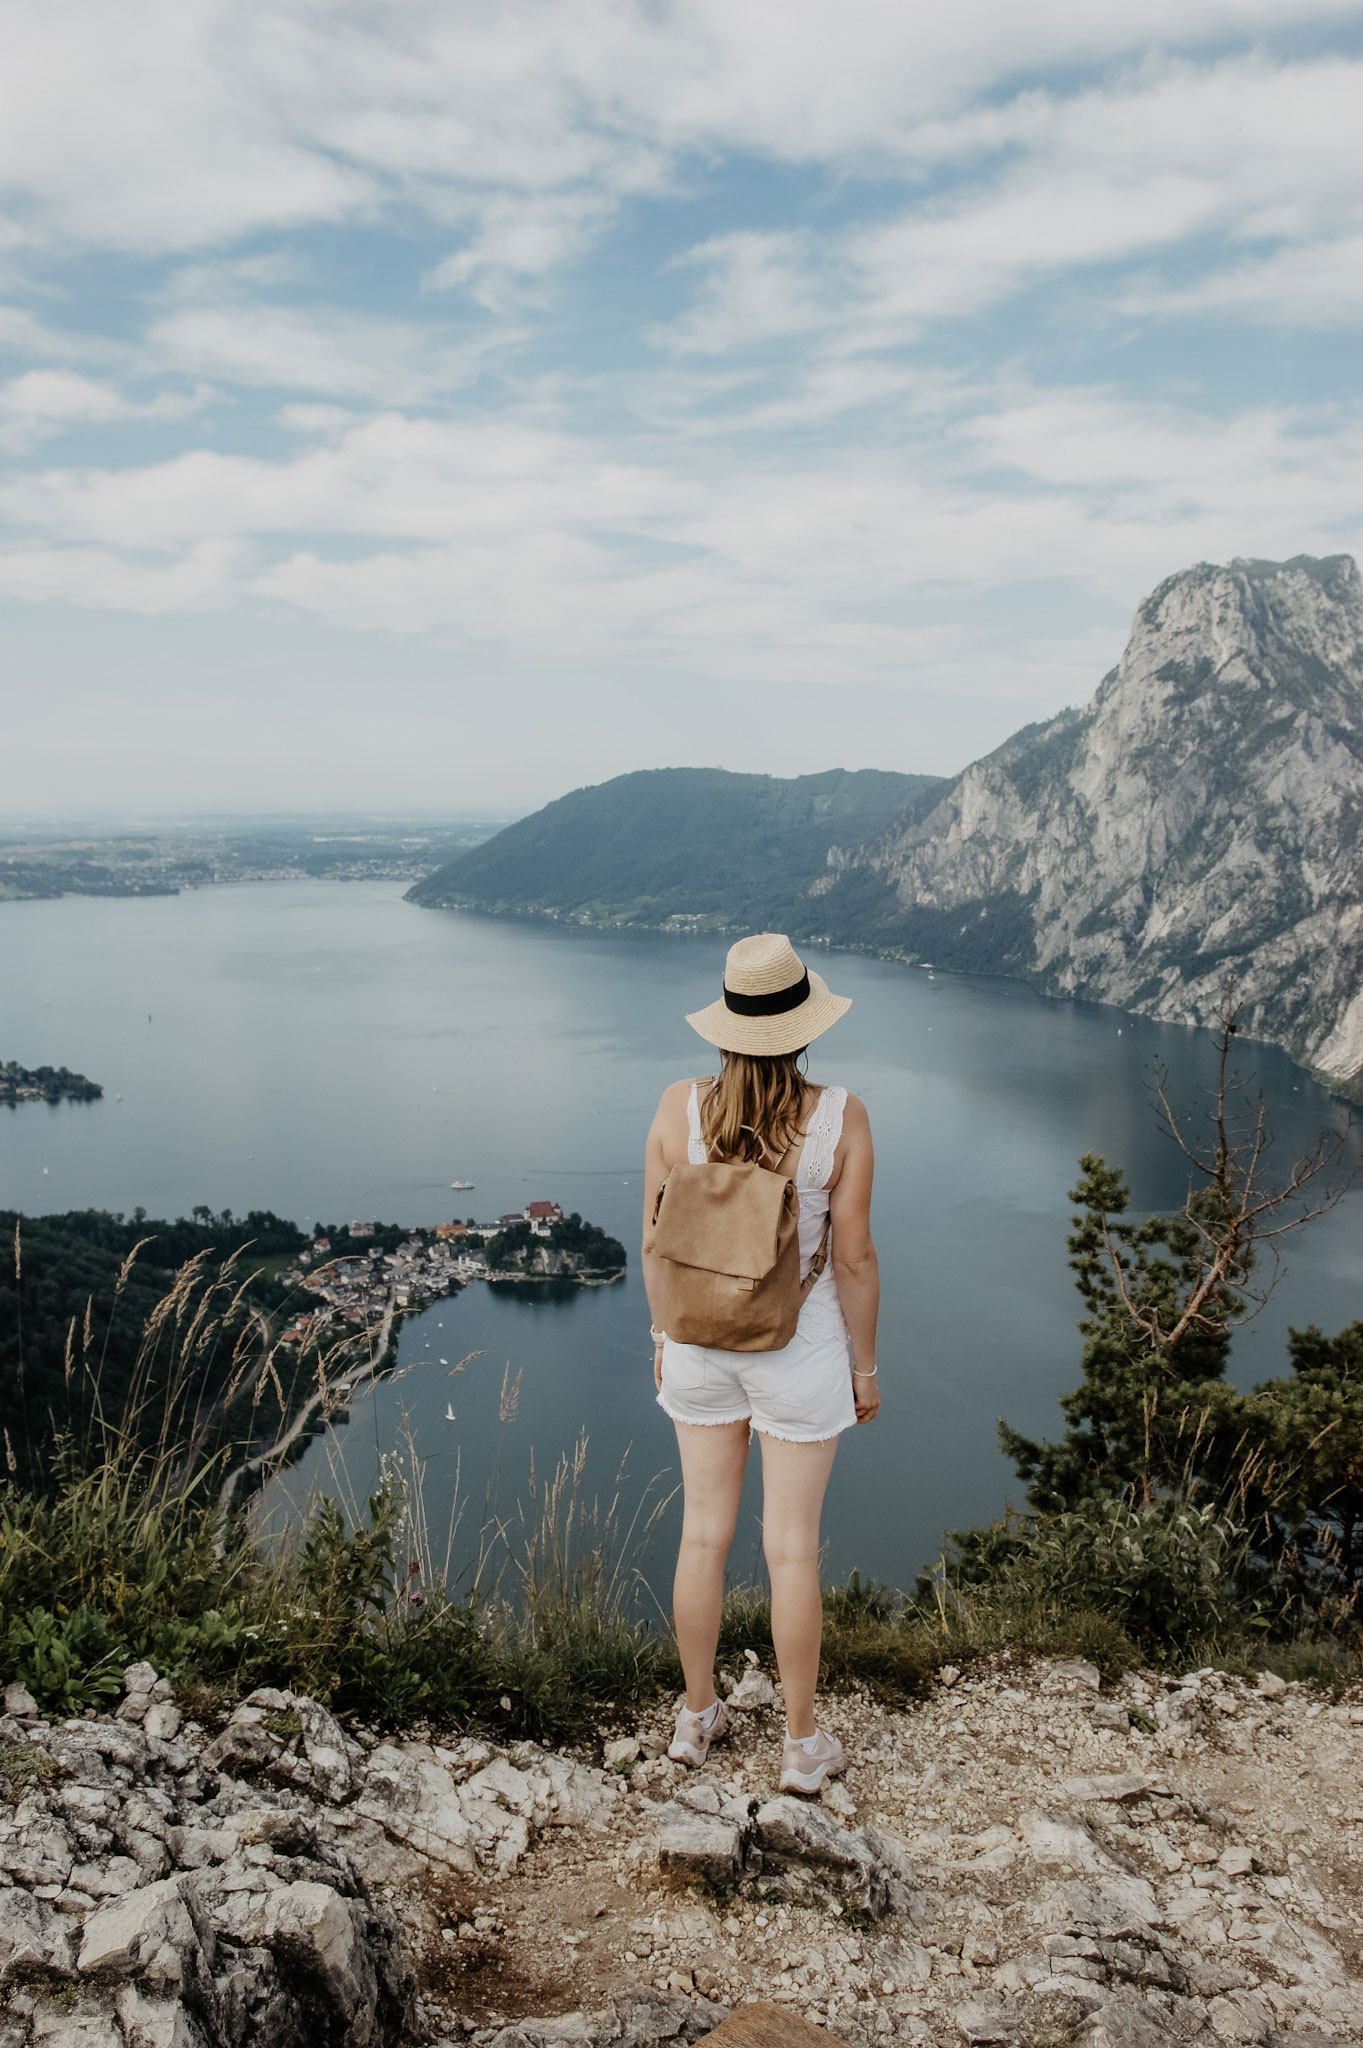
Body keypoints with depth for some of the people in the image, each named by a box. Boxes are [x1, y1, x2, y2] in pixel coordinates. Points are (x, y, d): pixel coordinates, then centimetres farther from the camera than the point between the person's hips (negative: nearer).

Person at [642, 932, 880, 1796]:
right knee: (793, 1546, 10)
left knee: (706, 1531, 17)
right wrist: (865, 1367, 1)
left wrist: (664, 1336, 12)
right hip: (799, 1349, -2)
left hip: (699, 1339, 3)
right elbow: (855, 1258, -12)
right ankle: (803, 1745, 25)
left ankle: (698, 1716, 34)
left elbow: (657, 1242, -4)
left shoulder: (679, 1109, -12)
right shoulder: (840, 1119, -18)